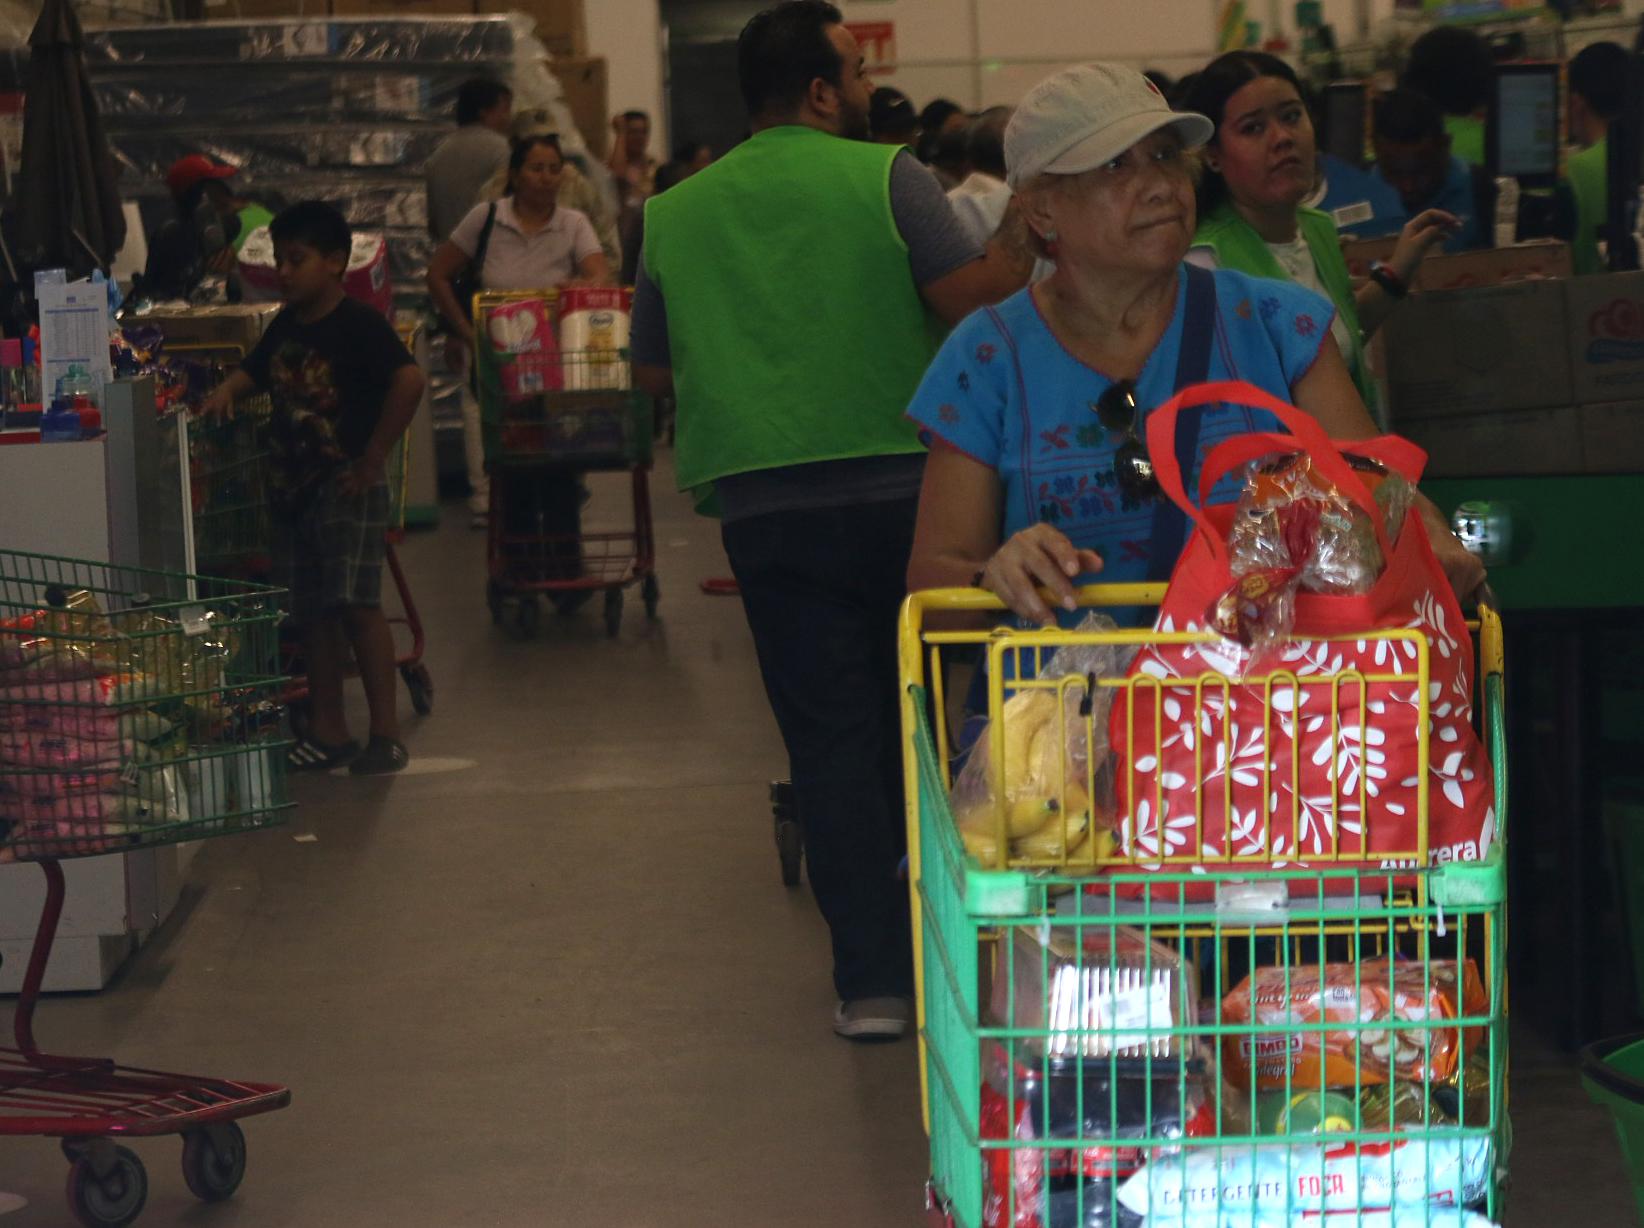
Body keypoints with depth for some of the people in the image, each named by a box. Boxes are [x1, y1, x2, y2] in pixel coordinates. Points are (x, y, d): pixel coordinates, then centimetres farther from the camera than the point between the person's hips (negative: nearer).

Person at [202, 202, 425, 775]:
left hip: (345, 485, -8)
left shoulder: (358, 324, -11)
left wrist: (372, 459, -20)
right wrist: (227, 389, 6)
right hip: (292, 486, 8)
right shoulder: (285, 326, 12)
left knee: (356, 604, -11)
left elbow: (409, 381, -23)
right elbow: (256, 370, 30)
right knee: (311, 613, 10)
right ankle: (327, 730, 19)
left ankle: (385, 732, -7)